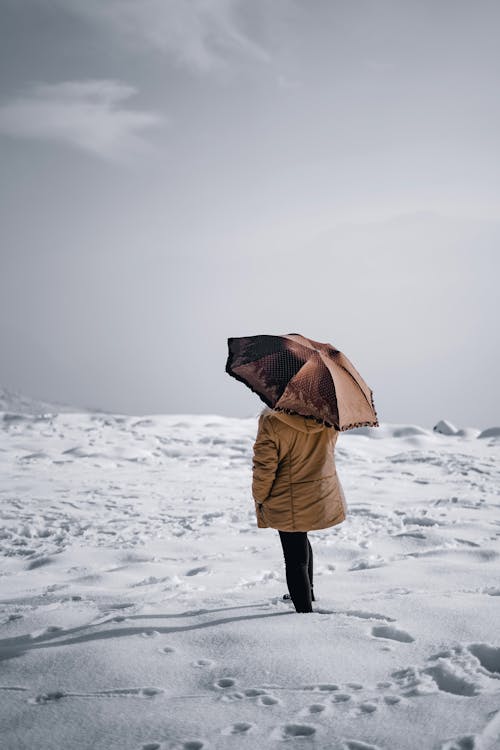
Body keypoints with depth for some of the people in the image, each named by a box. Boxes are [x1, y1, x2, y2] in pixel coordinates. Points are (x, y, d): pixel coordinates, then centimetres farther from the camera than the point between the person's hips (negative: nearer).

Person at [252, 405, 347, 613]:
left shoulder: (272, 420, -22)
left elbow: (264, 466, -16)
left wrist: (260, 498, -3)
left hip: (290, 505, -6)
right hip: (326, 498, 6)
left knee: (295, 560, 4)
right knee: (300, 540, 31)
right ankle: (308, 592, 45)